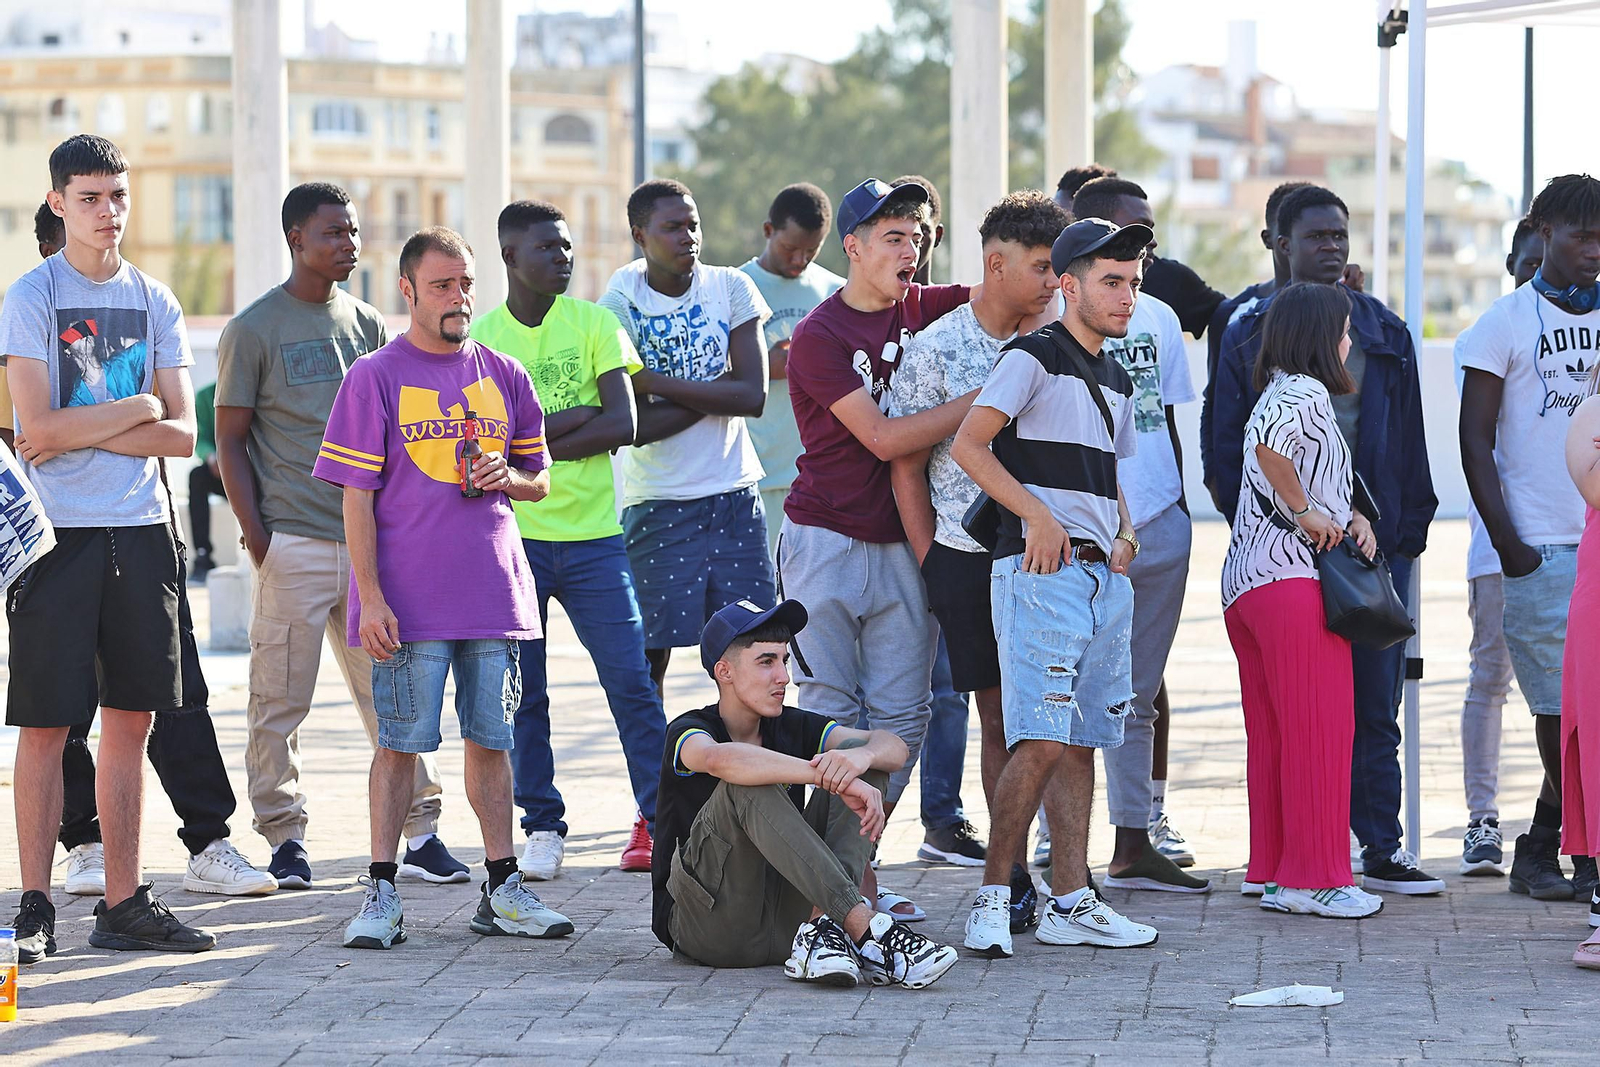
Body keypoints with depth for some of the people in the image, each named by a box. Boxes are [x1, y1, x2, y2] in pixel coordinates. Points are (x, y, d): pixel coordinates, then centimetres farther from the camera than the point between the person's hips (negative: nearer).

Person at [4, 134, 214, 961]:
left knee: (131, 719, 6)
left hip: (141, 532, 4)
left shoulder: (155, 302, 11)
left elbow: (181, 434, 2)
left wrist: (80, 430, -8)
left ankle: (123, 902, 11)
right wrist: (136, 410, -4)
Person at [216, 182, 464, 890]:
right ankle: (284, 838, 6)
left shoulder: (368, 325, 15)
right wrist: (257, 538, -9)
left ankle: (420, 832, 5)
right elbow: (231, 441, -1)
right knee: (281, 700, -2)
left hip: (369, 538, 4)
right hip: (293, 542, -4)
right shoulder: (253, 330, -1)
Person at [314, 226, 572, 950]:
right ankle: (381, 894, 3)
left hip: (493, 589, 4)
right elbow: (357, 496, -4)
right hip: (410, 600, -4)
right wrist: (371, 598, -11)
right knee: (400, 743, -2)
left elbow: (540, 480, 19)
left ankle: (501, 890, 13)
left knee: (491, 739, 7)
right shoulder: (375, 377, -1)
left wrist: (508, 477, -6)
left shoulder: (502, 375, 11)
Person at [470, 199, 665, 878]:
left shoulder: (594, 323, 4)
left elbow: (623, 424, -7)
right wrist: (577, 419, -14)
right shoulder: (480, 337, 3)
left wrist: (536, 444, -11)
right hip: (513, 537, 0)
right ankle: (543, 827, 15)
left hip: (592, 534, 0)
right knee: (522, 693, 4)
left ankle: (660, 820, 3)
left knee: (631, 681, -3)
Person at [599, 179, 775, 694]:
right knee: (651, 654, -1)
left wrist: (653, 381, -13)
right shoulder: (619, 307, -6)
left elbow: (752, 396, -9)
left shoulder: (731, 288, 2)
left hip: (737, 496, 3)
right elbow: (637, 428, -13)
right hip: (659, 502, -3)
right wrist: (716, 391, -10)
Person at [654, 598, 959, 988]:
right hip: (709, 924, -5)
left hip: (784, 920, 5)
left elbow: (894, 747, -2)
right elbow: (720, 759, -34)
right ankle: (864, 928, -40)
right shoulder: (688, 731, -7)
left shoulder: (791, 728, 10)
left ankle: (823, 927, -29)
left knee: (861, 753, -5)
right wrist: (831, 778, -40)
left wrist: (862, 756, -27)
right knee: (747, 784, -29)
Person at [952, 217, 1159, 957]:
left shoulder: (1115, 381, 21)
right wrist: (1037, 516, -19)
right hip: (1041, 571, -8)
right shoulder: (1033, 357, -5)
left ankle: (1070, 903, 10)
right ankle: (993, 895, -8)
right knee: (1041, 742, -15)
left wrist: (1123, 538, 11)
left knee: (1081, 742, 7)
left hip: (1104, 574, 8)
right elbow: (968, 444, -14)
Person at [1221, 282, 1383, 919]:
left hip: (1245, 584, 10)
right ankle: (1315, 877, -5)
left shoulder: (1282, 391, 21)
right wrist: (1306, 512, -20)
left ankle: (1275, 874, 16)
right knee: (1320, 729, -6)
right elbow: (1267, 440, -32)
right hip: (1293, 578, -10)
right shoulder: (1305, 393, -10)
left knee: (1272, 734, 12)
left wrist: (1351, 517, 8)